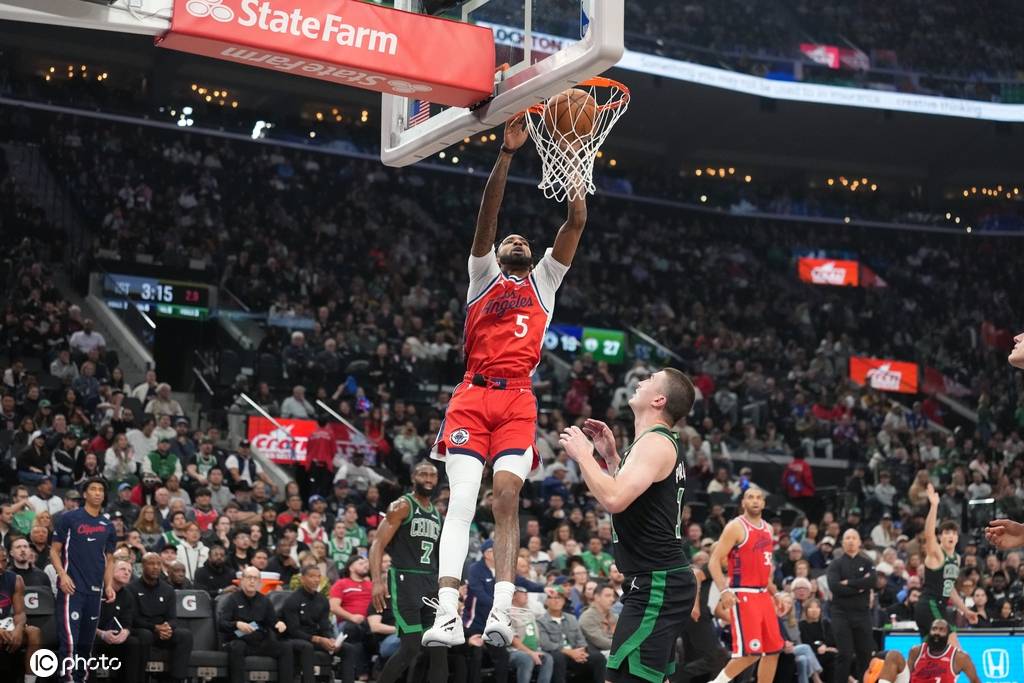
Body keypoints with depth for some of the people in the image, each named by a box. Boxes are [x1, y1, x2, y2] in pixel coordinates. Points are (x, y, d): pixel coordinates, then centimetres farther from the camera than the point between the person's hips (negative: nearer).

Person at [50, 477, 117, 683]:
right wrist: (62, 575, -14)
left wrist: (109, 585, 5)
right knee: (70, 639, -13)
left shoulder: (108, 526, 14)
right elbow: (54, 550, 0)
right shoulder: (69, 518, 0)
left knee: (87, 641, 9)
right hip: (72, 587, -5)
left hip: (95, 589, 5)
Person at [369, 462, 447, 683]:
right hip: (405, 581, -7)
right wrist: (377, 580, -26)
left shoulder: (436, 514, 17)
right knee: (411, 647, -13)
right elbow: (378, 544, -13)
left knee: (440, 648, 1)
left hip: (432, 583, 7)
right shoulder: (402, 506, -5)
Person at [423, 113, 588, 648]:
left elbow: (576, 223, 14)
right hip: (474, 397, -2)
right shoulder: (484, 274, 18)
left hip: (518, 402, 2)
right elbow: (488, 214, 4)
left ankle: (501, 611, -18)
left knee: (507, 497, -12)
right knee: (462, 501, -12)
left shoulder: (544, 281, 23)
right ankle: (446, 614, -21)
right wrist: (506, 154, -5)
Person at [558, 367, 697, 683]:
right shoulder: (662, 443, 17)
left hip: (657, 585, -11)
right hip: (662, 581, 11)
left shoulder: (655, 442, -15)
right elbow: (632, 499, 30)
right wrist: (611, 456, 22)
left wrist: (583, 455, -15)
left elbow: (614, 499, -29)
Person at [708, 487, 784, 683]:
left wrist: (771, 588, 22)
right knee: (750, 652, -16)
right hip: (743, 595, -8)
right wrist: (724, 591, -25)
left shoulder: (768, 529, 14)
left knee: (773, 650, 8)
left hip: (763, 594, 8)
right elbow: (714, 561, -13)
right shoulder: (736, 527, -9)